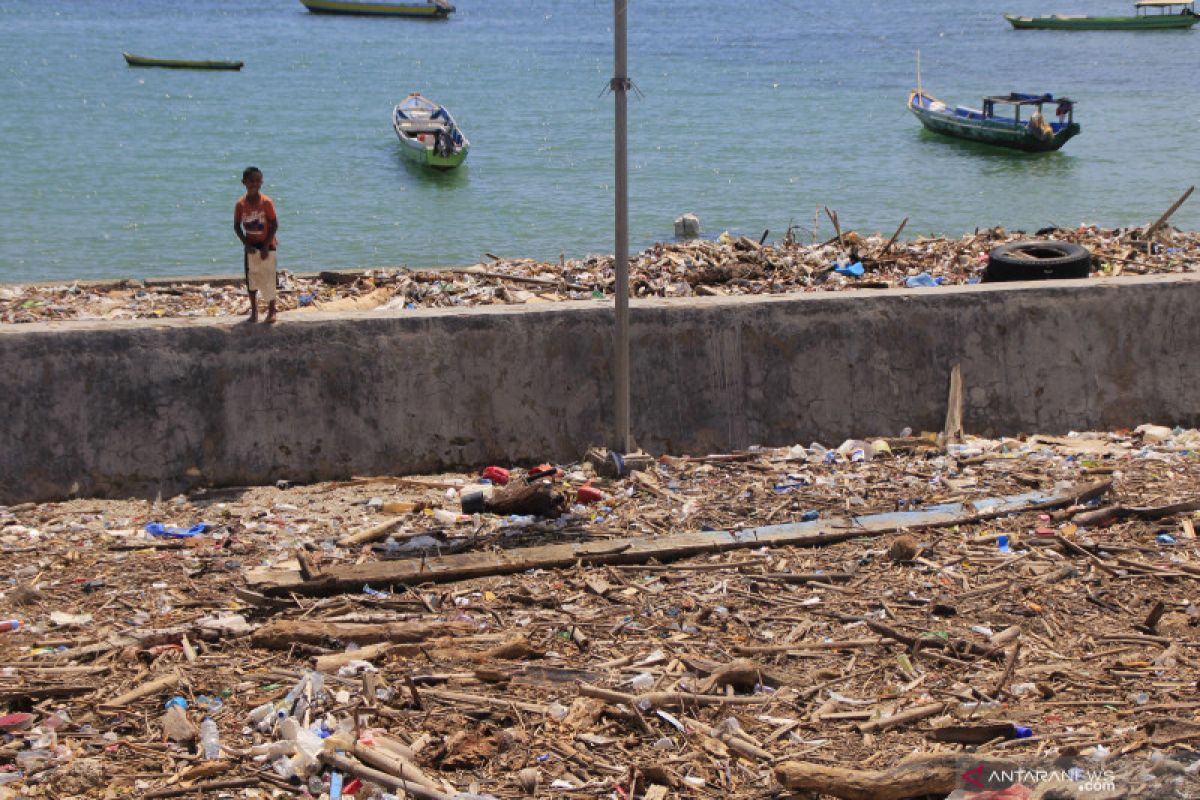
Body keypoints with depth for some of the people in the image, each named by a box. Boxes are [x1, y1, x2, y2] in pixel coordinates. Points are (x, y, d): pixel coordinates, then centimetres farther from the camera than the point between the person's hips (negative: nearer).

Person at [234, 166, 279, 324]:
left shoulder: (266, 202, -14)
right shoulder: (241, 204, -6)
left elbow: (274, 225, -12)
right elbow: (237, 226, 0)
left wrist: (266, 246, -16)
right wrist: (246, 244, -11)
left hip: (266, 246, -3)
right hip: (250, 246, 3)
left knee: (268, 278, -2)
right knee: (251, 277, 7)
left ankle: (271, 311, 10)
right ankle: (254, 310, 19)